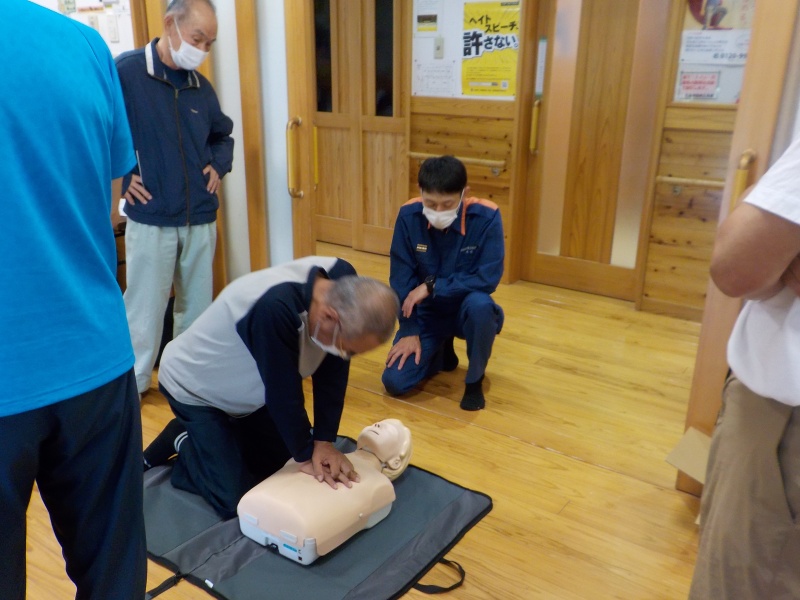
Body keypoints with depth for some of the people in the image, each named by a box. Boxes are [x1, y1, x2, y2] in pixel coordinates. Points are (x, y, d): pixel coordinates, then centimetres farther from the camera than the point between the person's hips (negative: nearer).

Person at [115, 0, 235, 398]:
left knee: (197, 305, 14)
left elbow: (223, 135, 24)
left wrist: (218, 166, 7)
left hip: (201, 219, 5)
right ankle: (132, 385, 22)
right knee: (145, 309, 4)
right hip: (150, 220, -5)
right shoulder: (125, 71, -11)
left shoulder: (200, 86, 8)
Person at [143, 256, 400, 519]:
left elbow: (332, 372, -13)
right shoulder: (274, 309, -44)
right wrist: (308, 454, -18)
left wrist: (324, 440, -15)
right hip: (195, 388, -7)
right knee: (235, 501, -8)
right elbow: (283, 394, -32)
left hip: (246, 386, 7)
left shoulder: (344, 285, -22)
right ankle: (184, 442, 17)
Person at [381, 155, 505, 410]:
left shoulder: (486, 217, -22)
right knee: (394, 382, -13)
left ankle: (474, 380, -9)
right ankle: (442, 351, 21)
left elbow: (488, 279, -24)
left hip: (467, 309, -2)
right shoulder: (408, 216, -16)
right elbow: (400, 279, -10)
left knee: (480, 304, -39)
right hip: (427, 312, 2)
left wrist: (432, 286, -25)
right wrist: (410, 331, -13)